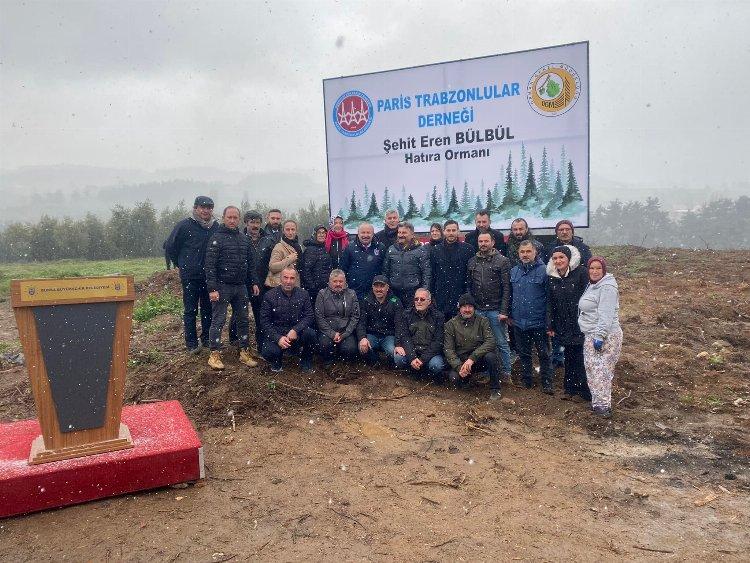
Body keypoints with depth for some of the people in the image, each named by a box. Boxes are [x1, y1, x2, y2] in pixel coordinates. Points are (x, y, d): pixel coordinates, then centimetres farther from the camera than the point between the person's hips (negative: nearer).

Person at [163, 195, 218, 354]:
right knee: (190, 310, 3)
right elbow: (170, 247, 0)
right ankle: (191, 343, 10)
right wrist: (182, 265, 6)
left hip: (209, 276, 4)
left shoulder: (216, 226, 4)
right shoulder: (185, 225, -8)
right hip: (190, 276, -4)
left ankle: (207, 339, 24)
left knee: (208, 309, 11)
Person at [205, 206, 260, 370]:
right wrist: (212, 288, -19)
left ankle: (244, 352, 20)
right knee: (218, 320, -1)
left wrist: (254, 282, 9)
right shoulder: (217, 238, -8)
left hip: (241, 287, 6)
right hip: (222, 287, -6)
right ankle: (214, 355, 7)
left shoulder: (244, 238, 10)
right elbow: (210, 265, -13)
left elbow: (250, 263, 15)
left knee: (244, 319, 10)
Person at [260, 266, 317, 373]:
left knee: (310, 334, -30)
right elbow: (265, 321, -6)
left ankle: (306, 363, -1)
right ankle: (277, 362, 10)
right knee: (268, 352, -31)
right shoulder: (270, 295, -3)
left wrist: (296, 330, -22)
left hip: (296, 333, 1)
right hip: (276, 333, -1)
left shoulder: (303, 294, 2)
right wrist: (278, 338, -20)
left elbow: (310, 316, -5)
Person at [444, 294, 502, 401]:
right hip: (461, 361, 0)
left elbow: (490, 342, -15)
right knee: (454, 377, -29)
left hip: (480, 359, 0)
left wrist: (472, 358, -27)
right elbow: (448, 349, -6)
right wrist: (458, 366, -23)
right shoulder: (451, 325, 1)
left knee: (490, 356, -32)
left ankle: (495, 389, -10)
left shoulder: (482, 321, 0)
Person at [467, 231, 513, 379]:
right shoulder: (472, 262, 10)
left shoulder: (502, 261, -2)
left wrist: (504, 311, -12)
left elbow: (506, 288, -6)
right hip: (478, 310, 4)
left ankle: (506, 373, 14)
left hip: (496, 310, -4)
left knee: (501, 343, 3)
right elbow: (468, 287, 11)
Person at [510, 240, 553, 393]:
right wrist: (510, 314, 10)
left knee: (543, 354, 7)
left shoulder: (543, 270, -11)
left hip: (538, 322, -5)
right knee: (523, 353, 16)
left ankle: (547, 383, 18)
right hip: (519, 322, 5)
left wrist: (548, 321, -14)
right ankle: (527, 381, 30)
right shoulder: (514, 271, 6)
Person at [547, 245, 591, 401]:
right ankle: (571, 388, 26)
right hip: (564, 327, 5)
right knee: (569, 357, 14)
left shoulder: (581, 273, -11)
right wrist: (552, 326, 11)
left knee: (582, 358, 1)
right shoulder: (552, 277, 6)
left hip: (581, 325, -5)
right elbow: (552, 304, 11)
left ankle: (587, 391, 14)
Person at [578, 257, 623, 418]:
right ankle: (598, 401, 20)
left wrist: (600, 336, -24)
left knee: (600, 370, -10)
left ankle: (603, 405, -7)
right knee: (592, 368, 11)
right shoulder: (592, 285, 17)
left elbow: (606, 315, -21)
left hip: (604, 336, -10)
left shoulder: (607, 287, -14)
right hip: (591, 335, 10)